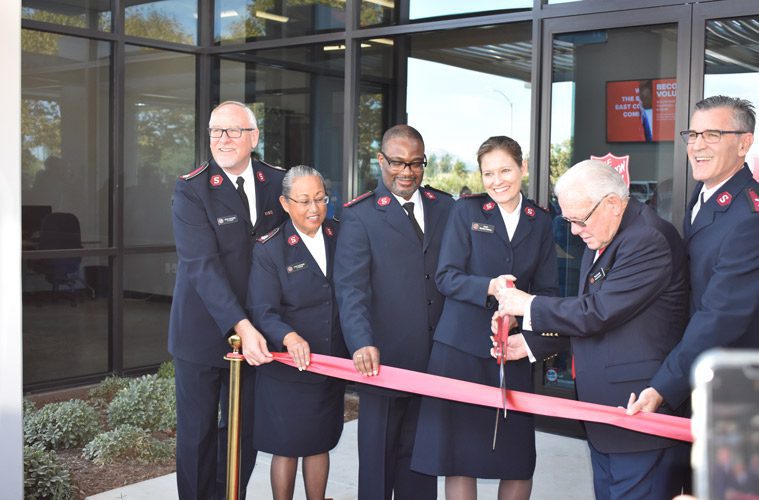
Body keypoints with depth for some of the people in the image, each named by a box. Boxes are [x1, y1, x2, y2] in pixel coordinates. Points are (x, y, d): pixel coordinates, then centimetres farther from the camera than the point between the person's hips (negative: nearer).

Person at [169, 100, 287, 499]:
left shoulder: (276, 182, 3)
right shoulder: (191, 189, -11)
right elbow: (203, 266, -21)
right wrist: (240, 326, -31)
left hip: (254, 329, 4)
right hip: (203, 330, -4)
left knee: (244, 430, 13)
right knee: (196, 433, 6)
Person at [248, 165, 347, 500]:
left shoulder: (340, 237, 2)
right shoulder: (269, 250, -10)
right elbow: (263, 311, -16)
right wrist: (289, 337, -34)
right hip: (286, 368, -3)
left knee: (319, 444, 16)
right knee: (286, 447, 9)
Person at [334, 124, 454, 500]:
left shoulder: (445, 207, 9)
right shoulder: (360, 216, -3)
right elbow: (351, 288, -12)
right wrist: (362, 343, -26)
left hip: (436, 356, 4)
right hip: (384, 358, -3)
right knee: (378, 453, 10)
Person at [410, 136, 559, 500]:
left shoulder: (540, 222, 10)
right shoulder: (466, 211, 3)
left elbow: (547, 290, 9)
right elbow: (445, 277, -4)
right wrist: (489, 287, -21)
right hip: (462, 347, -2)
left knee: (520, 461, 6)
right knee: (458, 457, 1)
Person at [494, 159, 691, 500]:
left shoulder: (649, 239, -21)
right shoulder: (600, 240, 11)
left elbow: (597, 312, -23)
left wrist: (530, 306, -11)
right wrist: (532, 341, 13)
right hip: (604, 414, 10)